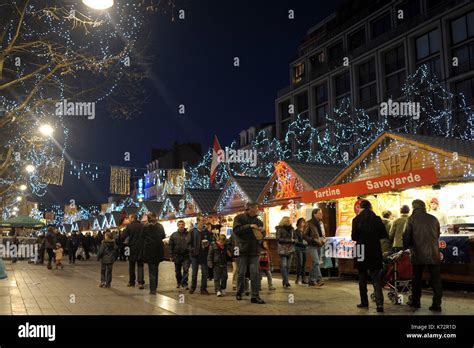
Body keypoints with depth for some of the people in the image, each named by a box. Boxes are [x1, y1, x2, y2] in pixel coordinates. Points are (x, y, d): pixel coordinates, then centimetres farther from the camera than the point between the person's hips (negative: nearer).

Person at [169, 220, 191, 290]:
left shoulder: (188, 234, -1)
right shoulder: (174, 235, 5)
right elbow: (171, 246, 7)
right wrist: (171, 256, 1)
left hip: (186, 256, -2)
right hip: (177, 256, 2)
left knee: (186, 270, -11)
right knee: (177, 271, 12)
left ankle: (184, 283, -4)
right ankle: (179, 283, 28)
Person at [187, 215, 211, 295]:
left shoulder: (206, 232, 6)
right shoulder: (193, 231, -1)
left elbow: (210, 240, 14)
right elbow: (189, 243, -1)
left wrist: (208, 243, -7)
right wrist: (192, 250, -15)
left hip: (204, 255, 2)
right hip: (195, 255, -2)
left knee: (205, 273, 0)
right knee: (194, 273, 8)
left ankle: (203, 289, 7)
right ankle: (192, 288, 22)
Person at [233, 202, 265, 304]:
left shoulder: (258, 221, 13)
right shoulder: (240, 218, 0)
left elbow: (262, 235, 20)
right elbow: (236, 230, -14)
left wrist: (261, 231, -3)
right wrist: (249, 226, -17)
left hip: (254, 250, 3)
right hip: (243, 249, -3)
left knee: (255, 273, -4)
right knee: (241, 273, 5)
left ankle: (255, 296, -1)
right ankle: (239, 293, 23)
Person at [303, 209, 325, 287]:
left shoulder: (321, 223, 11)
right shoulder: (310, 223, -9)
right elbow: (304, 236, -9)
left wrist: (323, 240, 4)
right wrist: (313, 240, -18)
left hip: (319, 246, 7)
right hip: (312, 246, -7)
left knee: (314, 263, 11)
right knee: (316, 262, -18)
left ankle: (312, 281, 18)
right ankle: (319, 280, -23)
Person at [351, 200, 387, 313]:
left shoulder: (356, 220, -8)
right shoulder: (377, 219, -3)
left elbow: (354, 237, -8)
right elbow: (384, 234, 1)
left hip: (362, 252, -1)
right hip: (375, 252, 1)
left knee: (362, 278, 13)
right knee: (376, 278, 4)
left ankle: (364, 302, 18)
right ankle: (379, 303, -9)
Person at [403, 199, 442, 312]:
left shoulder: (411, 219, -5)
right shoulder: (433, 219, 2)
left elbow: (407, 237, -4)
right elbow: (438, 235, 10)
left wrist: (406, 247, 14)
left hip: (418, 254, -1)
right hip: (434, 254, 1)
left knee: (417, 278, 13)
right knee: (436, 279, 6)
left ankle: (415, 302, 21)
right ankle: (436, 304, 4)